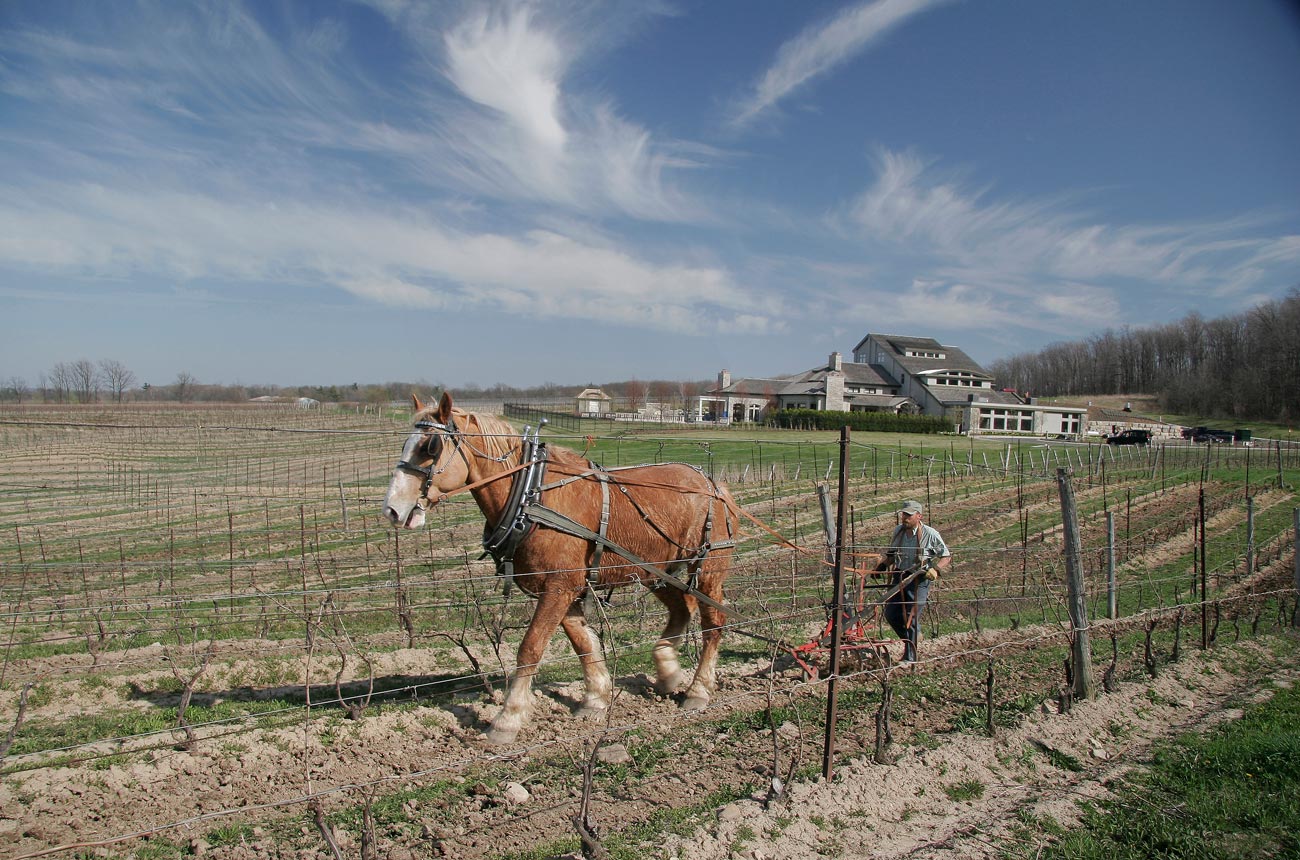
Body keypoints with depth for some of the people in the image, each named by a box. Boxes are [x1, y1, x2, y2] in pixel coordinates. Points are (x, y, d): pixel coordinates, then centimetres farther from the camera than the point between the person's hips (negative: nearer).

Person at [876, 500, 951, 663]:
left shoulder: (931, 534, -11)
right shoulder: (898, 531, 5)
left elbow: (947, 557, -5)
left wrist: (936, 569, -21)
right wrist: (882, 566, 4)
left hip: (919, 580, -6)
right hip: (899, 576, 6)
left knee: (911, 617, -6)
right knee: (890, 613, 5)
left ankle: (910, 657, 5)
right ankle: (912, 638, 31)